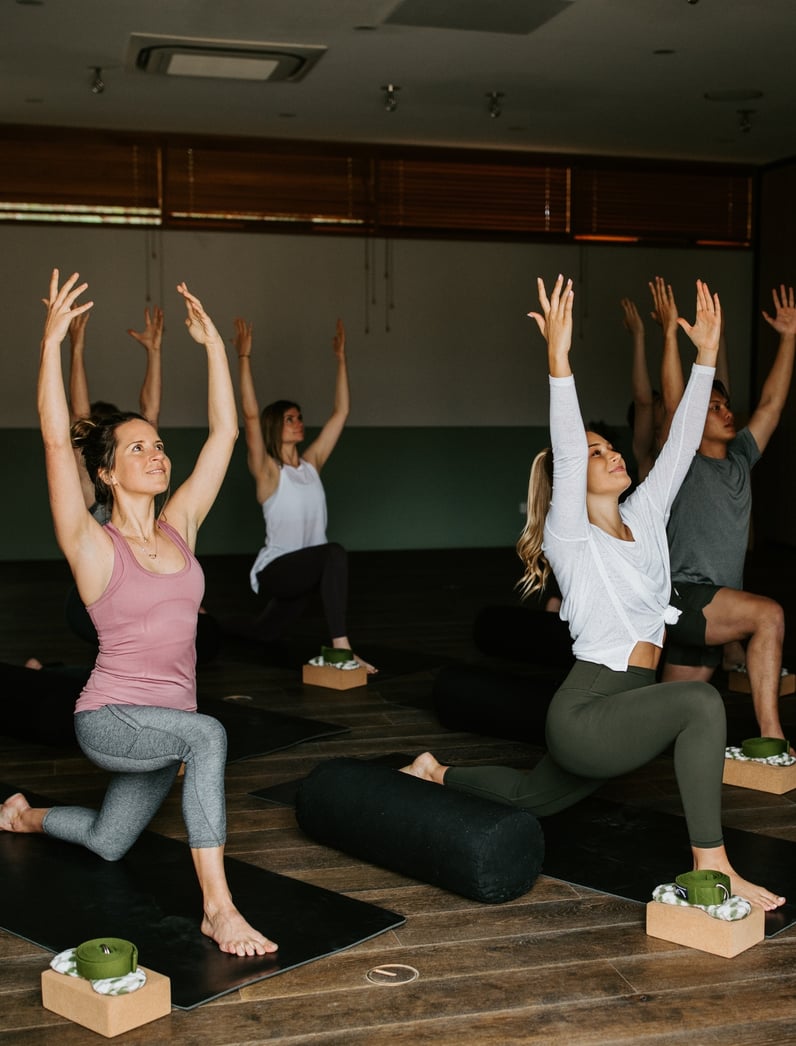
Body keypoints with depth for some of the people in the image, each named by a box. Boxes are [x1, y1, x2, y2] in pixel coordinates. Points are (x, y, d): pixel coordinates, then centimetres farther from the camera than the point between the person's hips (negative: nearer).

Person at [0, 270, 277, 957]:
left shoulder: (179, 527, 3)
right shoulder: (92, 546, -11)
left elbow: (225, 433, 1)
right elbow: (56, 440, -23)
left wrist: (214, 344, 0)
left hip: (164, 722, 6)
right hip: (109, 719, -6)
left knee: (108, 844, 23)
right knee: (208, 735, -36)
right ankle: (218, 908, -32)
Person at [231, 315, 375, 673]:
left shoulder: (311, 463, 7)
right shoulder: (266, 470, -9)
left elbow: (340, 412, 8)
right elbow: (251, 416, -23)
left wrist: (341, 357, 7)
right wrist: (244, 356, -25)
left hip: (302, 571, 7)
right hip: (274, 571, -7)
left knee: (264, 633, 23)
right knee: (334, 553, -36)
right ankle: (340, 647, -38)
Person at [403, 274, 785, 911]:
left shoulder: (645, 517, 8)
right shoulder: (570, 536, -11)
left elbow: (680, 445, 5)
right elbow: (567, 455, -26)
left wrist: (706, 354, 1)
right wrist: (559, 359, -35)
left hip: (621, 714, 8)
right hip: (585, 715, -8)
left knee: (532, 798, 24)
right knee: (701, 702, -31)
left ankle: (436, 773, 46)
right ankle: (711, 866, -28)